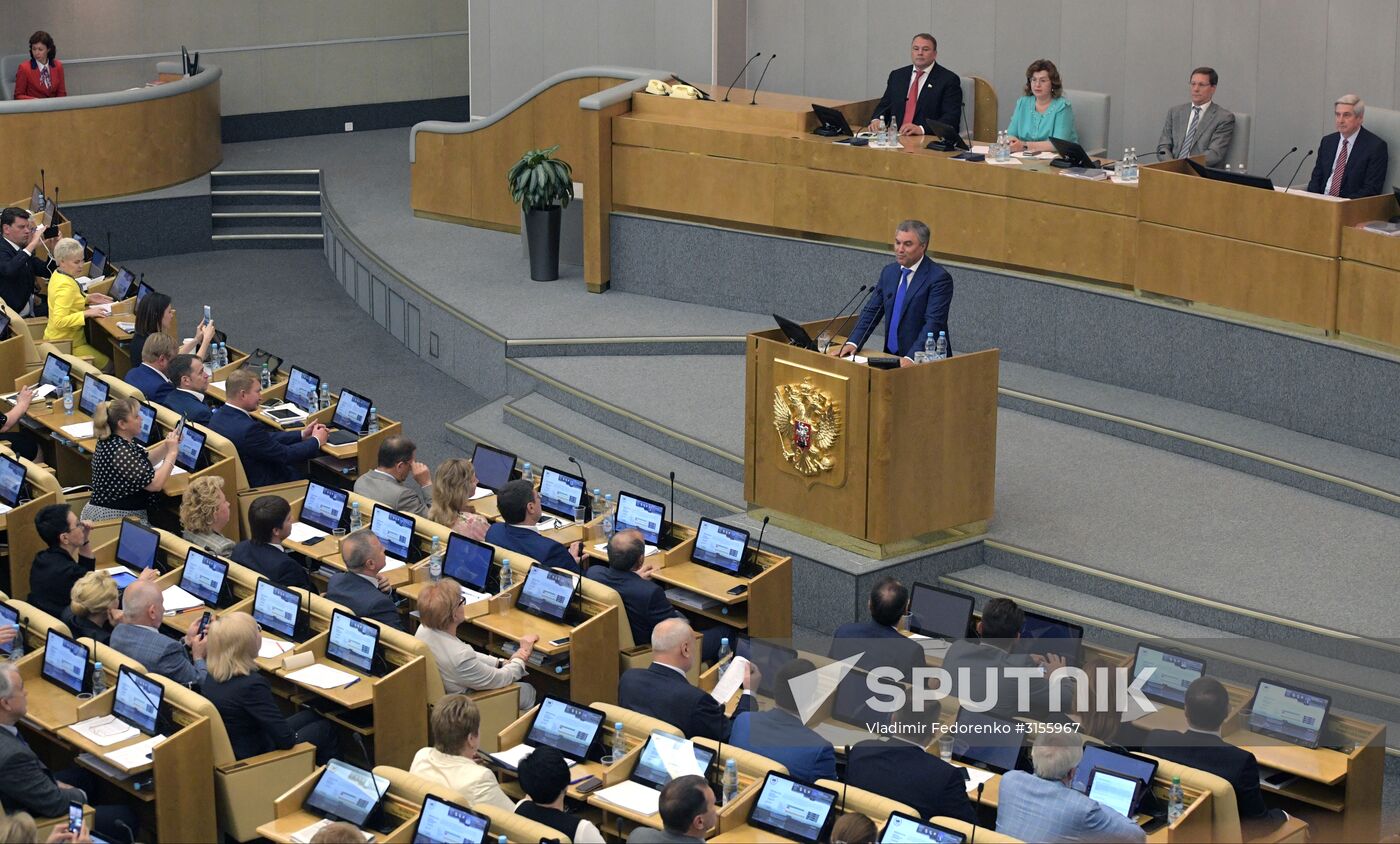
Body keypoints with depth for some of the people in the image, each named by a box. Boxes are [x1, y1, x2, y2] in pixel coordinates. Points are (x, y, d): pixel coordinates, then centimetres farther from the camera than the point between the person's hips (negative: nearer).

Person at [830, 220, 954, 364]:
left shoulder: (939, 278, -10)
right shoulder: (889, 272, 11)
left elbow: (933, 323, -18)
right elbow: (871, 311, 12)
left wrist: (911, 357, -30)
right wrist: (853, 343, -5)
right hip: (891, 357, 5)